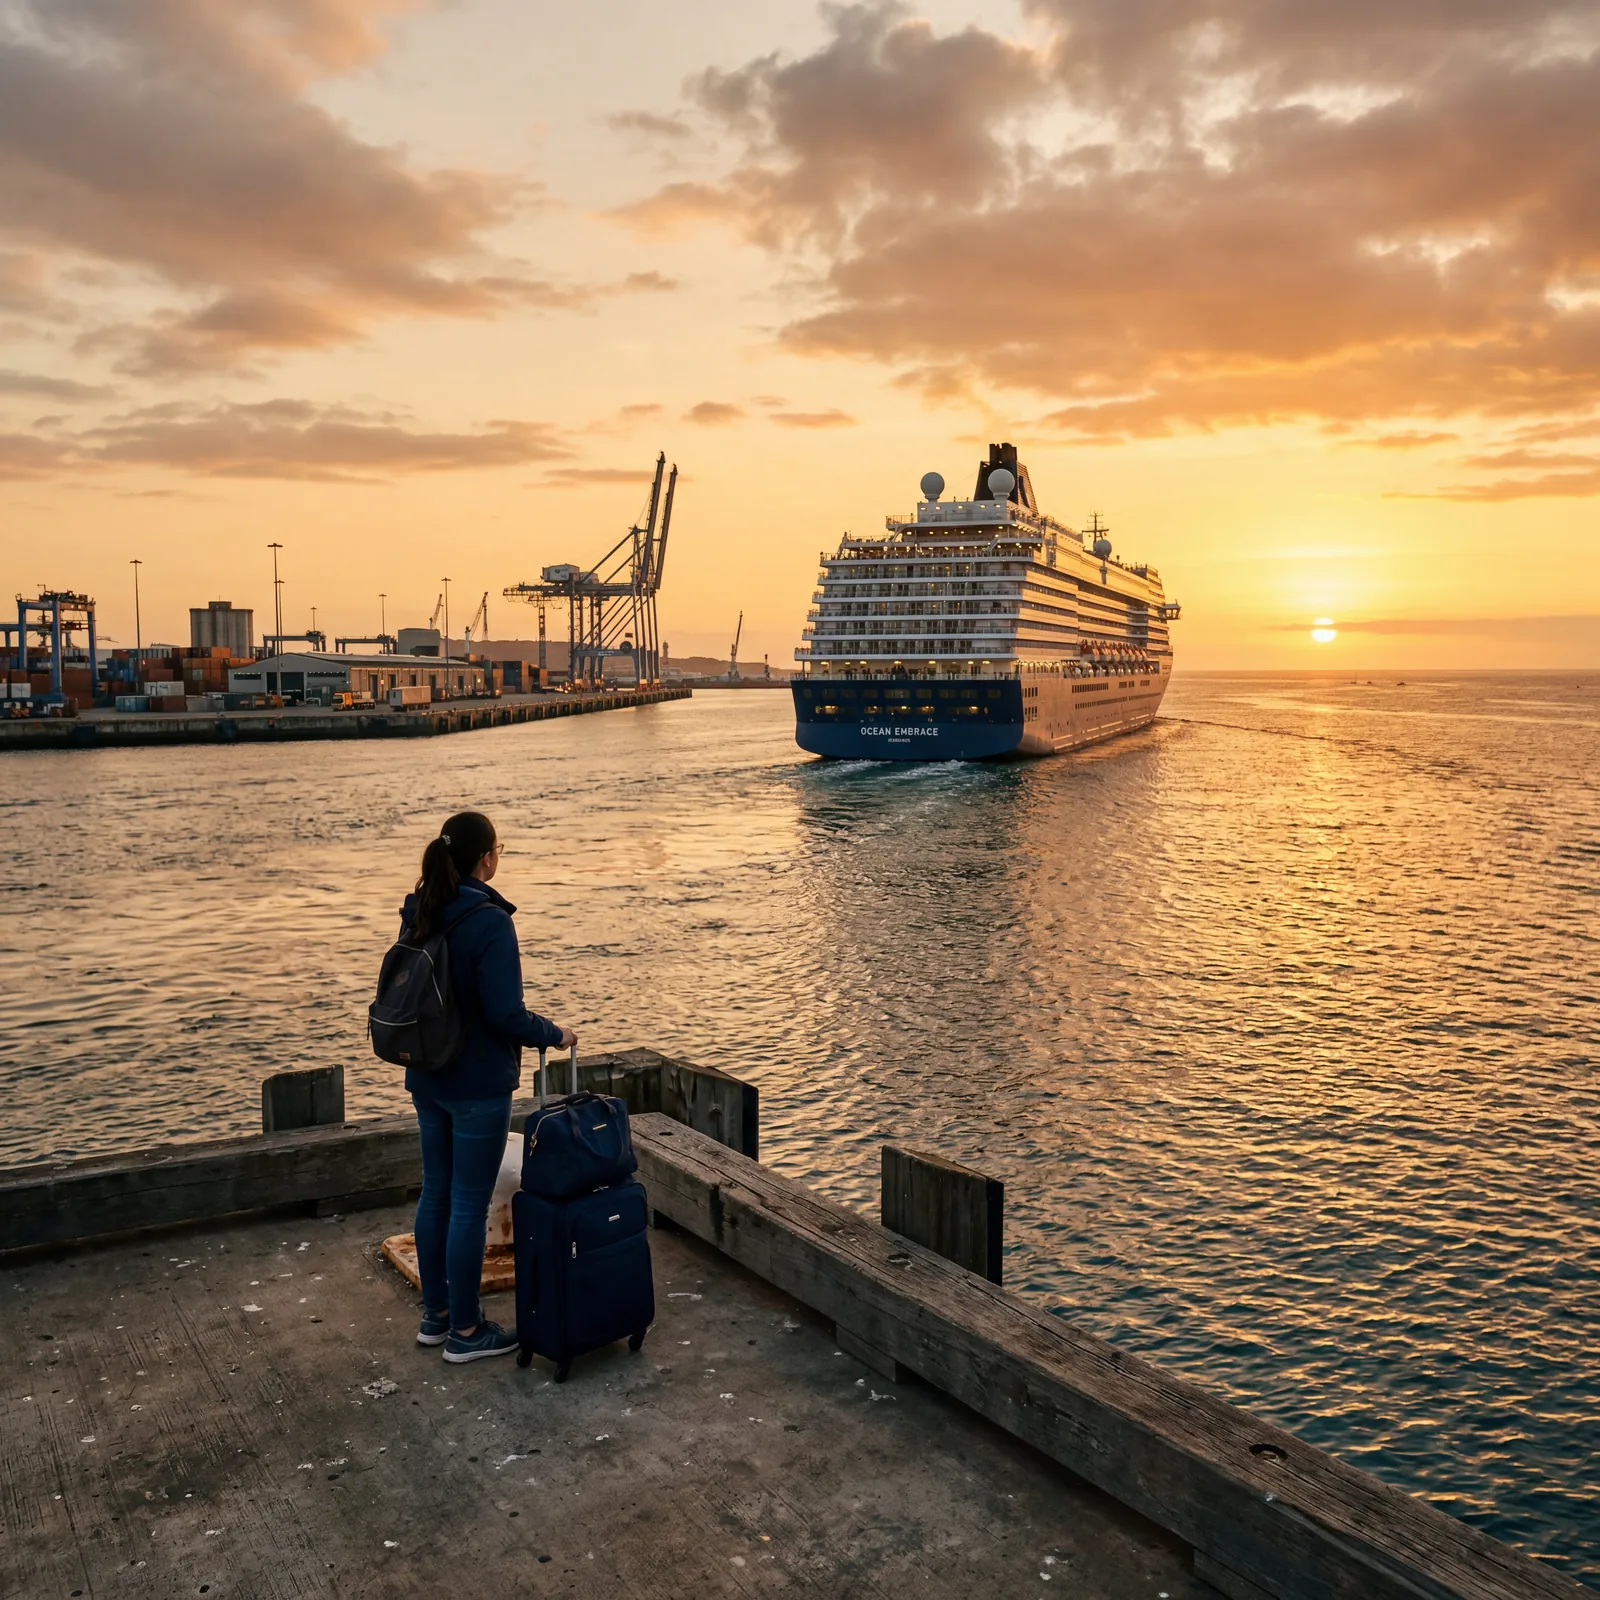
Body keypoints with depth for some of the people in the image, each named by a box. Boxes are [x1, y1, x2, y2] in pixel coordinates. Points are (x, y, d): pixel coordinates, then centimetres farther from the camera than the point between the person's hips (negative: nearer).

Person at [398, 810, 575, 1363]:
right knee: (469, 1204, 3)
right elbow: (506, 1015, -23)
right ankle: (465, 1331, 15)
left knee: (436, 1193, 18)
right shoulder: (488, 921, -21)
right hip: (478, 1085, -8)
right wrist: (555, 1034, -6)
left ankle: (435, 1313, 30)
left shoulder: (418, 915, 4)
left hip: (427, 1078, 8)